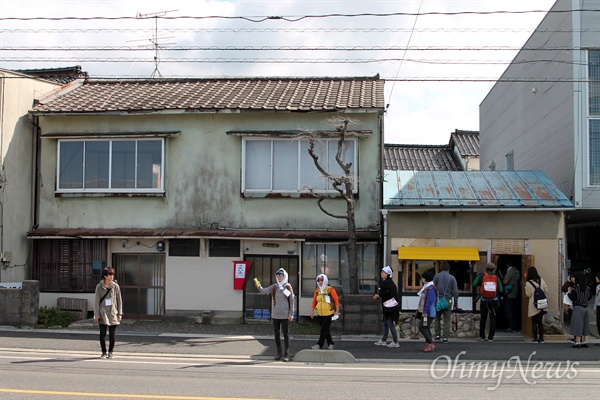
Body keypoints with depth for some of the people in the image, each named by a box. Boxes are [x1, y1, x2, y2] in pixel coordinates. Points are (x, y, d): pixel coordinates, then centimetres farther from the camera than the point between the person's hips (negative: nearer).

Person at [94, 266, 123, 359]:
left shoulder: (115, 286, 1)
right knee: (102, 333, 2)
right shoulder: (99, 287, -2)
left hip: (113, 313, 1)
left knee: (112, 334, 4)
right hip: (103, 313, -1)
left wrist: (120, 313, 2)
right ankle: (104, 352, 14)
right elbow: (96, 301, 1)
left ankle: (110, 352, 18)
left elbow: (119, 300, 6)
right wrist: (96, 315, -3)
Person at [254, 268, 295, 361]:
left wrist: (291, 313, -5)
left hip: (285, 315, -4)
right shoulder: (274, 287, 5)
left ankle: (286, 354, 2)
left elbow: (292, 301, -1)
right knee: (277, 333, 9)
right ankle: (279, 352, 20)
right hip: (275, 314, 4)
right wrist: (258, 286, -31)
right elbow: (264, 291, -10)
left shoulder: (288, 287, -3)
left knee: (286, 334, -2)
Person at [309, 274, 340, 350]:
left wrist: (337, 311, -8)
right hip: (320, 314, 6)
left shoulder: (330, 290, -8)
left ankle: (319, 345, -7)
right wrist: (312, 310, 3)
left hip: (328, 314, -5)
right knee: (325, 330, 13)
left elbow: (336, 300, -6)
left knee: (324, 330, -6)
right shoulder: (317, 291, 8)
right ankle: (330, 344, 25)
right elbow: (314, 301, 10)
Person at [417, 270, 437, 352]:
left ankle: (431, 344, -6)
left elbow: (429, 301, -25)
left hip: (428, 313, -11)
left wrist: (425, 312, -25)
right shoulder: (426, 287, 14)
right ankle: (428, 345, 18)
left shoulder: (430, 288, -19)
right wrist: (419, 310, 23)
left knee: (422, 327, -10)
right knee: (426, 328, 13)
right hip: (425, 312, 11)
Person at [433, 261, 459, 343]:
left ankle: (437, 334, 12)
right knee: (447, 320, 4)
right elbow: (455, 291, 1)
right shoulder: (452, 278, 0)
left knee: (437, 318, 17)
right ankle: (445, 337, 0)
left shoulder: (436, 276, 0)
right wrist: (456, 302, 10)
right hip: (448, 301, 0)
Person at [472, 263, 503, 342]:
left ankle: (482, 336, 18)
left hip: (484, 300, 0)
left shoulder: (481, 276, -4)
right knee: (493, 319, 4)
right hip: (494, 301, 0)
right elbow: (500, 290, -2)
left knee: (483, 318, 13)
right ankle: (490, 337, 0)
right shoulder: (496, 278, -1)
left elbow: (474, 284, -9)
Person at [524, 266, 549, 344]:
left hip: (533, 306, -4)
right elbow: (546, 290, 7)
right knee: (540, 322, 11)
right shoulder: (541, 280, 2)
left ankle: (535, 338, 6)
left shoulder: (528, 283, -12)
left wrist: (525, 288, 5)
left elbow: (528, 295, -9)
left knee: (534, 322, 5)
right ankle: (541, 338, 11)